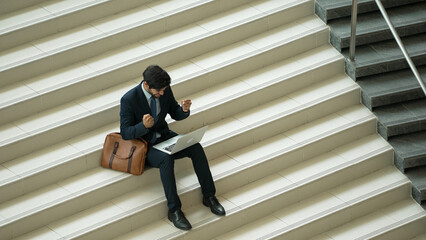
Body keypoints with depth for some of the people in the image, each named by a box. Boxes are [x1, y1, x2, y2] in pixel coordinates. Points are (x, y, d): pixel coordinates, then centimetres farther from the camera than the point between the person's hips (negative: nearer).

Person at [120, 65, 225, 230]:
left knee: (196, 148, -20)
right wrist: (144, 126, -36)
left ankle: (209, 196, -9)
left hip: (164, 136, 5)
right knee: (167, 159, -36)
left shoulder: (165, 90, -7)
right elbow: (125, 133, -17)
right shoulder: (129, 99, -21)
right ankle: (174, 210, -28)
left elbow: (175, 114, 7)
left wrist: (184, 110, -17)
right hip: (145, 146, -5)